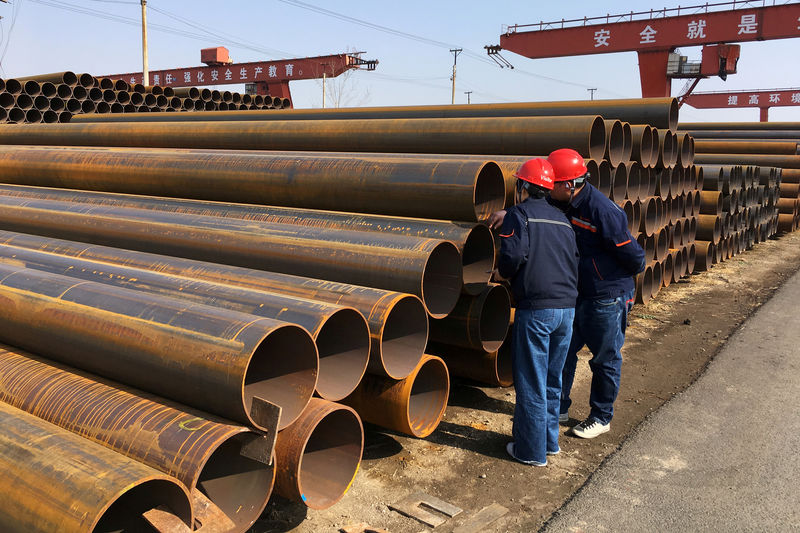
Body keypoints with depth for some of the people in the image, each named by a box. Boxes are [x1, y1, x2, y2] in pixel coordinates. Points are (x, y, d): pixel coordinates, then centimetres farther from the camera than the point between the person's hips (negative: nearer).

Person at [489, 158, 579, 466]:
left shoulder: (519, 214, -4)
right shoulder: (561, 218, 16)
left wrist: (503, 273, 3)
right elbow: (573, 261, 16)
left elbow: (514, 255, -19)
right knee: (552, 380, 18)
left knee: (530, 383, 4)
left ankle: (531, 451, 14)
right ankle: (550, 441, 31)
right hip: (567, 307, 7)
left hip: (535, 308, -7)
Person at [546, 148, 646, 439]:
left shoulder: (603, 211, -26)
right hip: (577, 295, 8)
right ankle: (559, 408, 33)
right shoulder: (567, 206, -1)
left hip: (607, 297, -8)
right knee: (563, 350, 15)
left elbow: (633, 257, -20)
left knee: (605, 359, 10)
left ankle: (601, 417, 27)